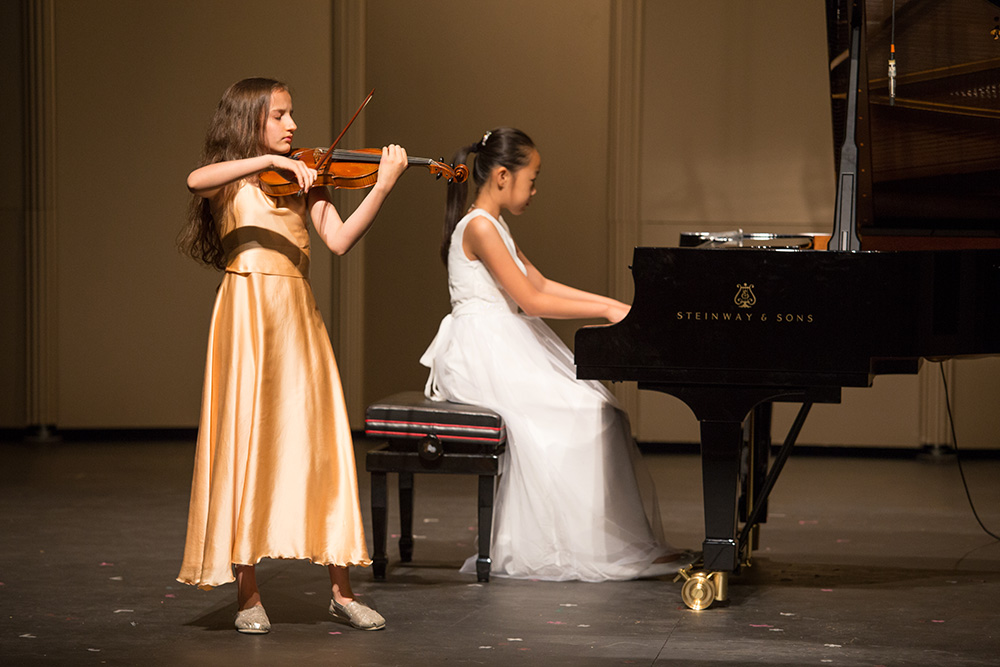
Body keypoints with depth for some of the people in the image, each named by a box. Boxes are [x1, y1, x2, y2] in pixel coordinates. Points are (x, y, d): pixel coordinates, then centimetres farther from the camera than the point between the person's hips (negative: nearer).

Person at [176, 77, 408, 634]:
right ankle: (249, 595, 2)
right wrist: (269, 160, -26)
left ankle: (342, 590, 4)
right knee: (247, 444, -4)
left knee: (322, 445, -1)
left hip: (298, 317, 3)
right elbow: (196, 181, -20)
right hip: (247, 316, -3)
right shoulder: (228, 181, 5)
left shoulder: (304, 181, 15)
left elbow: (340, 240, -1)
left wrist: (383, 187, -13)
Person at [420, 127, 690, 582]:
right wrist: (606, 311, -13)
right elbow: (530, 300, -18)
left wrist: (613, 305, 12)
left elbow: (541, 284, 20)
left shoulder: (494, 227, 19)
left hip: (508, 350, 10)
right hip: (485, 354, -10)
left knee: (597, 409, -2)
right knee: (573, 416, -19)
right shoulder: (479, 228, -13)